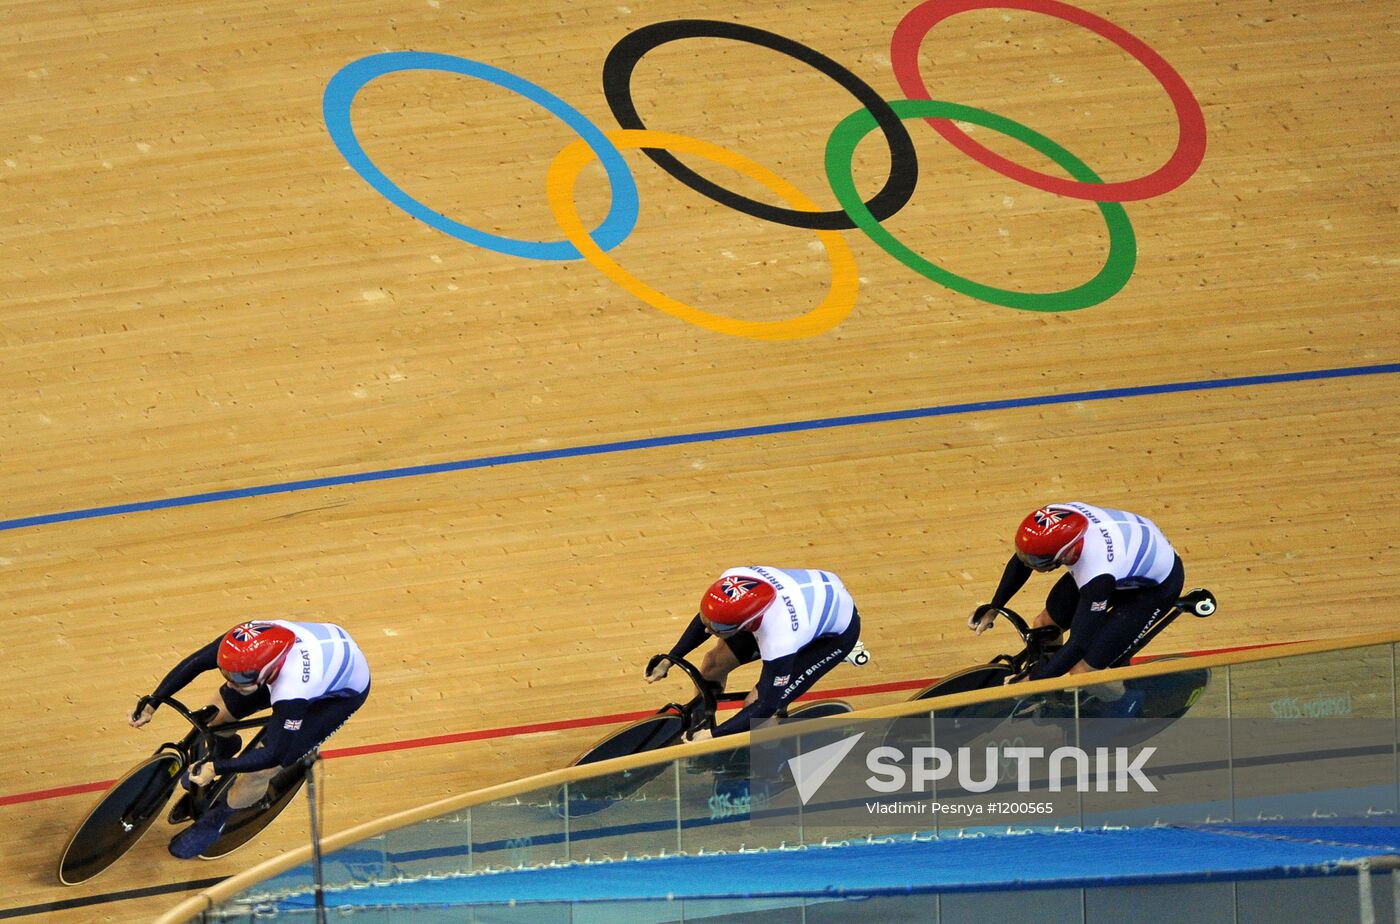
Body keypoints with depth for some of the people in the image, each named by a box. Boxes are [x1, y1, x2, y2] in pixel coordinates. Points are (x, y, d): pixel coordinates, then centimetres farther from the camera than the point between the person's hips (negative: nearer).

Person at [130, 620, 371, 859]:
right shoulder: (247, 639, -31)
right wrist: (152, 703, -16)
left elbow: (273, 754, -32)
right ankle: (224, 745, 40)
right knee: (212, 715, 3)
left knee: (260, 770, -12)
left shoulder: (293, 693, -45)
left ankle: (215, 820, 18)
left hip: (343, 692, -6)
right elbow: (193, 663, -16)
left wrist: (216, 768, -35)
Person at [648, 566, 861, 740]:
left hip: (838, 629, -6)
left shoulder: (780, 639, -44)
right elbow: (707, 616, -5)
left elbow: (766, 705, -30)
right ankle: (696, 727, 28)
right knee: (714, 664, 2)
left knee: (756, 705, -15)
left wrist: (713, 734, -31)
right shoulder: (732, 580, -29)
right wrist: (668, 660, -3)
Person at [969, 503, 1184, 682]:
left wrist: (1028, 682, -27)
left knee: (1082, 673, -13)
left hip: (1156, 584, -7)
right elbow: (1020, 562, -3)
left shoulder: (1098, 575, -43)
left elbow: (1078, 645, -33)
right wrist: (993, 608, 3)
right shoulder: (1057, 518, -26)